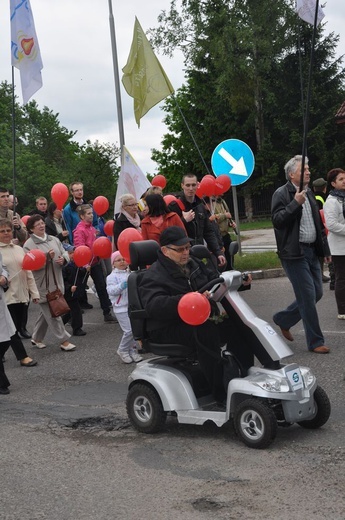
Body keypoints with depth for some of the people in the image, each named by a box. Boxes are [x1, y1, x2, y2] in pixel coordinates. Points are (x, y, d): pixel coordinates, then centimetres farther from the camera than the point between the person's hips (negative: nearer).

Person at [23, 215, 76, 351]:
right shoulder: (29, 245, -9)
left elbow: (64, 253, 12)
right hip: (43, 285, -7)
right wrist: (47, 258, -24)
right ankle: (63, 340, 4)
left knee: (46, 312, 16)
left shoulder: (53, 239, 10)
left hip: (56, 282, 7)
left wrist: (63, 259, -10)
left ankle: (36, 338, 31)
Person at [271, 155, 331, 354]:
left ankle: (284, 319, 29)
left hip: (311, 251, 8)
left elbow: (318, 223, 19)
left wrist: (325, 249, 18)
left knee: (317, 293, 10)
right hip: (294, 253, -8)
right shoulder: (282, 194, -8)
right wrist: (295, 203, -24)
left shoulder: (309, 193, 15)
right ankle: (315, 342, 6)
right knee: (308, 296, -5)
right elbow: (277, 220, -18)